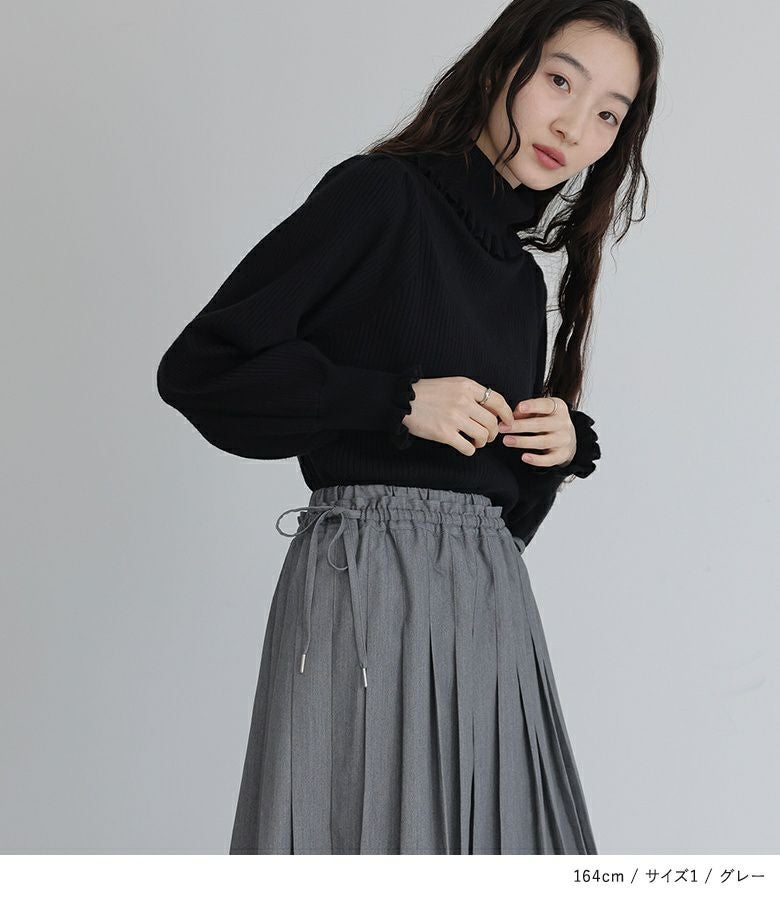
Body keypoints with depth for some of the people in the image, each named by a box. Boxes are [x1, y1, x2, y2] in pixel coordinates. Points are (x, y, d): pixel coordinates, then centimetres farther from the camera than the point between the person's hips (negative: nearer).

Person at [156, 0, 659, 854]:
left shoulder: (524, 278, 18)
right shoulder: (378, 194, -4)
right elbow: (198, 367, -10)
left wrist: (567, 442, 4)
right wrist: (398, 400, -13)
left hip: (492, 599, 7)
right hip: (366, 583, -7)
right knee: (364, 826, -4)